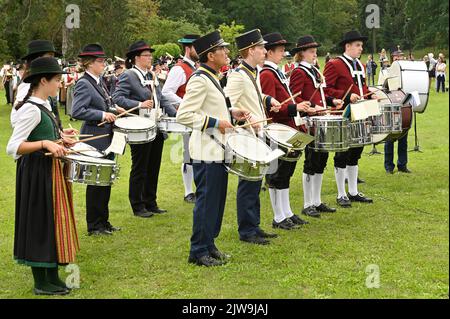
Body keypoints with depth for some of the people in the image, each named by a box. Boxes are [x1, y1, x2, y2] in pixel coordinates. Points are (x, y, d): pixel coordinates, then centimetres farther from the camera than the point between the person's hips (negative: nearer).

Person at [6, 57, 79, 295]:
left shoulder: (43, 106, 10)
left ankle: (52, 276, 25)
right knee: (40, 224, -1)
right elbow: (12, 148, -24)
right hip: (37, 174, -10)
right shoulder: (31, 109, -19)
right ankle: (40, 283, 10)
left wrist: (59, 138, 11)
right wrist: (45, 144, -31)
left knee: (53, 222, 14)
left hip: (50, 171, 10)